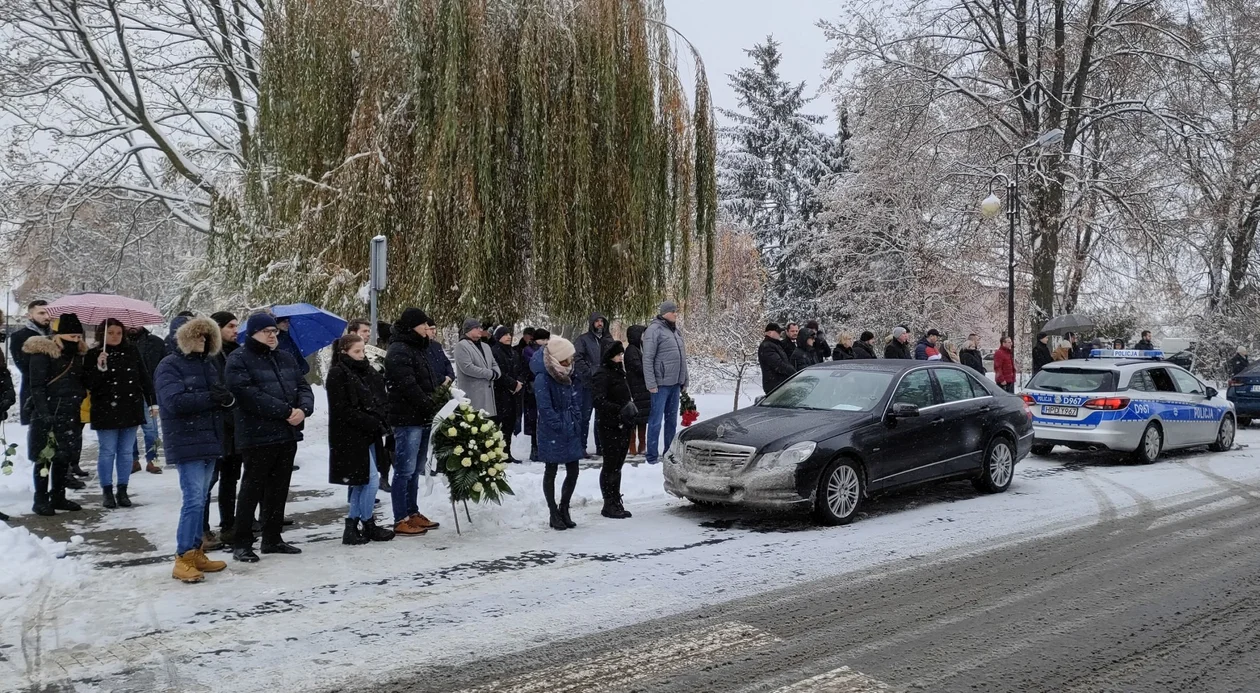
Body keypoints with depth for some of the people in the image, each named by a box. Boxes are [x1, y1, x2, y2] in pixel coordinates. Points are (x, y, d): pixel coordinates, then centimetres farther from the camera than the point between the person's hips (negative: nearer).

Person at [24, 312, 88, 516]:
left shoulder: (77, 354, 12)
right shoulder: (42, 354, -9)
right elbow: (36, 387, -13)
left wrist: (83, 408, 11)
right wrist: (44, 414, -21)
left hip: (70, 415, 7)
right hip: (48, 415, -7)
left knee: (64, 456, 12)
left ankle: (58, 497, 23)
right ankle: (40, 500, 7)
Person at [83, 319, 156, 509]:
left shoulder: (132, 352, 5)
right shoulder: (93, 355, -2)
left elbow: (144, 378, 10)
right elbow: (88, 385, -8)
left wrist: (152, 403, 8)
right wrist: (99, 367, -23)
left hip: (131, 409, 3)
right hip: (106, 411, -2)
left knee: (126, 452, 8)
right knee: (107, 452, 4)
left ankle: (122, 490, 16)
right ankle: (106, 491, 14)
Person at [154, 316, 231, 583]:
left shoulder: (209, 364, 18)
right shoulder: (170, 366, -5)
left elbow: (223, 398, 17)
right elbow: (174, 401, -19)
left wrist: (228, 399, -5)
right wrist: (209, 397, -18)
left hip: (211, 441, 8)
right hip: (186, 442, -8)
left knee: (201, 499, 12)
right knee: (193, 499, -13)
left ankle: (196, 553, 20)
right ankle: (183, 559, -6)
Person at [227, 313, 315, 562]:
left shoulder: (286, 358, 16)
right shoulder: (239, 360, -6)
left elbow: (303, 387, 12)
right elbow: (250, 395, -19)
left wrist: (303, 408, -11)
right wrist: (285, 411, -20)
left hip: (288, 434, 7)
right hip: (257, 436, -7)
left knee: (279, 489, 13)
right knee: (253, 489, -1)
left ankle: (272, 538, 23)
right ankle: (241, 543, 9)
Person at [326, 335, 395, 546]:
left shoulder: (367, 372, 12)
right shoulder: (337, 374, -10)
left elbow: (381, 399, 12)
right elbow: (343, 410, -17)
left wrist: (382, 422, -7)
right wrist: (372, 423, -18)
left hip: (369, 434, 8)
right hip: (351, 437, -8)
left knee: (362, 482, 11)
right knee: (371, 480, -8)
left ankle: (352, 528, 19)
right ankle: (368, 525, 5)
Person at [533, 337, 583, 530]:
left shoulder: (567, 376, 6)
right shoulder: (543, 378, -17)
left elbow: (576, 403, 12)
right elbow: (545, 409, -19)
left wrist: (577, 425, 5)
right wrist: (561, 427, -17)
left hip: (571, 432, 7)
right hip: (552, 434, -7)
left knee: (573, 471, 8)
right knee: (551, 471, 7)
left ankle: (564, 509, 25)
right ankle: (554, 514, 18)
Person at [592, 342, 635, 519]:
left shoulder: (619, 373, 17)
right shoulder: (602, 375, -12)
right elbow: (599, 401, -23)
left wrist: (631, 409, 11)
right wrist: (620, 410, -29)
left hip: (622, 426, 9)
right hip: (610, 426, -9)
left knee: (617, 466, 14)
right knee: (610, 466, -2)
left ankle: (616, 503, 22)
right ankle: (609, 505, 5)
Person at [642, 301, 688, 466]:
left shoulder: (677, 331, 15)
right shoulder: (654, 330, -9)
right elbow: (647, 359, -14)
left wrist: (684, 381, 17)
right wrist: (651, 384, -17)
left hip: (675, 384, 8)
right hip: (661, 384, -7)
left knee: (672, 420, 13)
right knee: (656, 421, -3)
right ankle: (652, 456, 4)